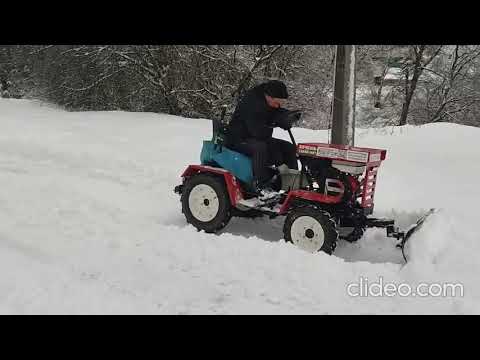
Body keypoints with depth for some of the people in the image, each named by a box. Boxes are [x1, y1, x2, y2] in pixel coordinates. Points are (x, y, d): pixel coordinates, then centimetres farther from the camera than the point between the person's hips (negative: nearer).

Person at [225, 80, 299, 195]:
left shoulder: (273, 105, 3)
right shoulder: (251, 103, -25)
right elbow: (258, 132, -32)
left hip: (260, 139, 9)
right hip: (239, 139, -9)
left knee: (289, 147, -1)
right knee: (260, 147, -38)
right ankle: (262, 186, -33)